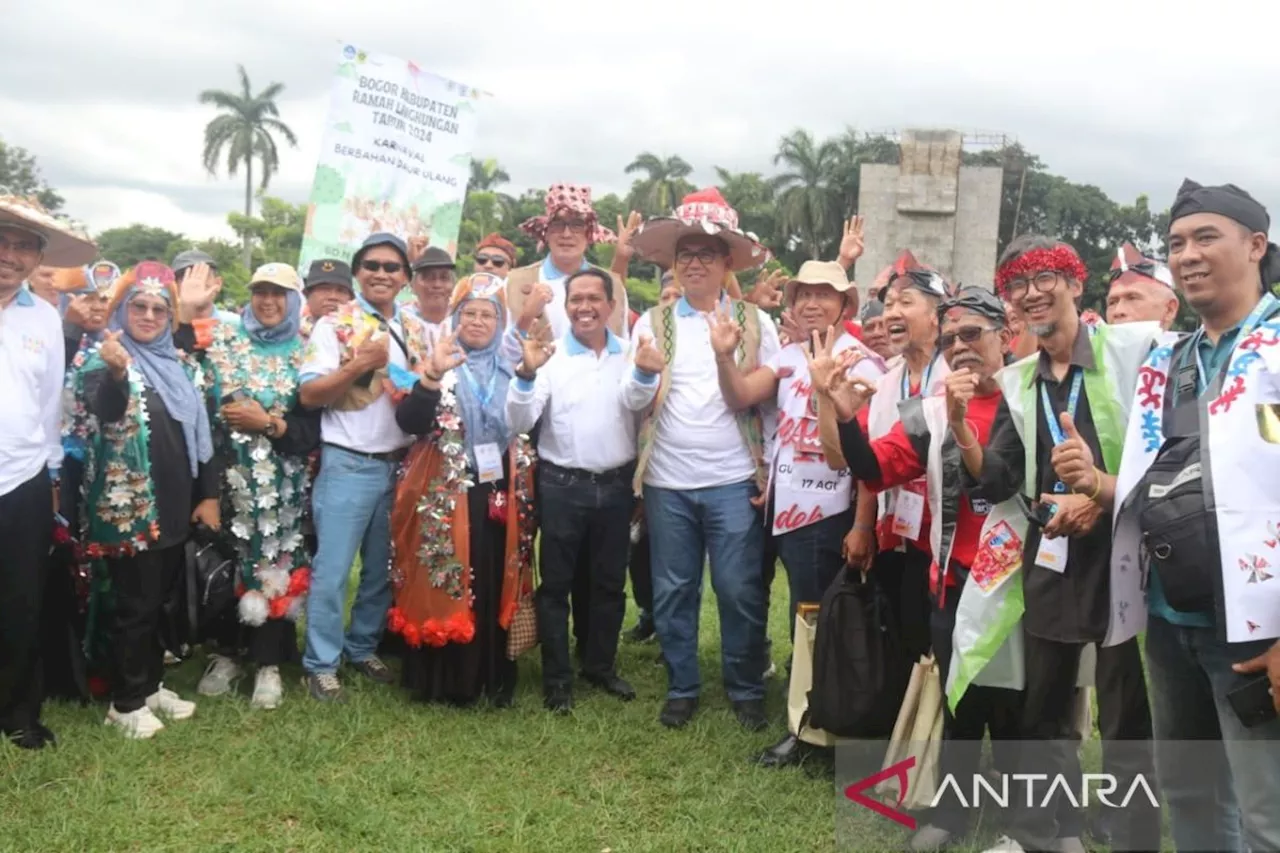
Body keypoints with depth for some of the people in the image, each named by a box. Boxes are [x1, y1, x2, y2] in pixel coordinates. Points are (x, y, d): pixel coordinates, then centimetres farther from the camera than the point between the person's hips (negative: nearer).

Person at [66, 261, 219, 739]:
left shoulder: (179, 366, 12)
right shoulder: (105, 360, -7)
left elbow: (201, 432, 14)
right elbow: (106, 412, -29)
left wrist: (208, 494, 8)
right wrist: (116, 373, -50)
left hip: (174, 504, 6)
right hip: (128, 506, -6)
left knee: (160, 600, 16)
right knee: (135, 605, -1)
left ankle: (151, 685, 30)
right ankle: (126, 702, 13)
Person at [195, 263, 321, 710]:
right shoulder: (223, 342, 6)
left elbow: (314, 429, -3)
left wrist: (267, 423, -14)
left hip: (280, 484, -1)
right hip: (228, 475, 1)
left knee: (273, 568, 1)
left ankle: (269, 664, 14)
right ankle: (227, 653, 25)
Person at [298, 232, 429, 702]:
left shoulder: (415, 330, 10)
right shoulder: (335, 325, -6)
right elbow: (308, 394, -12)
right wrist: (359, 365, -21)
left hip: (400, 465, 5)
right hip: (347, 465, -5)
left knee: (384, 568, 14)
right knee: (332, 569, 1)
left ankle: (363, 648, 30)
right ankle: (321, 664, 13)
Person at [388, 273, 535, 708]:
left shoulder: (513, 370, 10)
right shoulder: (436, 364, 1)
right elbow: (409, 423, -14)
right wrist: (432, 375, -26)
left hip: (500, 496, 3)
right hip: (445, 497, -3)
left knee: (496, 588, 8)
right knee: (444, 588, 0)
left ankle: (495, 678, 20)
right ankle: (443, 680, 11)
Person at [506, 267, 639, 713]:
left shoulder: (630, 355, 3)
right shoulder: (550, 356, -4)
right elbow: (519, 422, -12)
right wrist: (527, 373, -28)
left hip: (615, 485, 3)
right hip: (561, 487, -2)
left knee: (610, 583, 14)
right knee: (556, 584, 6)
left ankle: (600, 665, 31)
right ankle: (557, 678, 18)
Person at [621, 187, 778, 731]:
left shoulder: (756, 322, 3)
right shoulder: (653, 322, 5)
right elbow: (634, 402, -1)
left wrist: (767, 472, -7)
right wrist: (645, 373, -23)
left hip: (733, 481, -1)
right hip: (667, 482, 2)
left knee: (740, 592, 3)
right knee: (673, 591, 10)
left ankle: (746, 690, 21)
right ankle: (681, 688, 25)